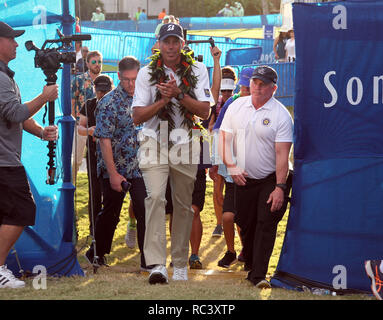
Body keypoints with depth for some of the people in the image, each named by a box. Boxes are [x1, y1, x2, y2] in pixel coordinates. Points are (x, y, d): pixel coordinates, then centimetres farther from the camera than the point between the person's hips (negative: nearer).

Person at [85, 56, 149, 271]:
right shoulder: (110, 102, -13)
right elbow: (104, 140, -15)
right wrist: (113, 174, -18)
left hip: (140, 169, 4)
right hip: (115, 169, -4)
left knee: (146, 212, -4)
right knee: (110, 213, 8)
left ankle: (148, 259, 1)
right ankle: (97, 254, 27)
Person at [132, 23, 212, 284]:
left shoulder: (197, 70, 4)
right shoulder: (147, 73, 3)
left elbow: (205, 112, -4)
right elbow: (138, 117, -2)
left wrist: (179, 95, -17)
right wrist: (164, 100, -15)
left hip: (186, 144, 2)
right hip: (155, 144, -1)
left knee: (184, 204, 5)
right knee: (155, 197, -19)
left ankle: (180, 263, 17)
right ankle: (157, 264, -25)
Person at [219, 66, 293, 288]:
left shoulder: (281, 115, -10)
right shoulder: (236, 107, 3)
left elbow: (282, 153, -14)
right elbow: (225, 138, 8)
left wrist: (280, 187, -19)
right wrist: (231, 166, -6)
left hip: (271, 179, -4)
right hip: (243, 178, 4)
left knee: (266, 224, -11)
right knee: (246, 224, 9)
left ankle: (259, 275, -12)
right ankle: (250, 264, 29)